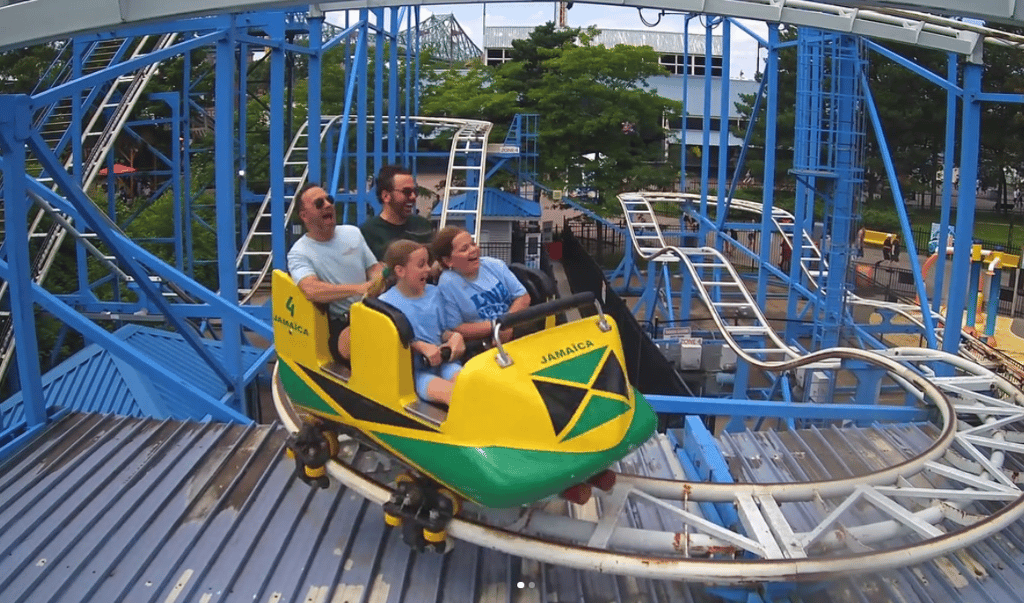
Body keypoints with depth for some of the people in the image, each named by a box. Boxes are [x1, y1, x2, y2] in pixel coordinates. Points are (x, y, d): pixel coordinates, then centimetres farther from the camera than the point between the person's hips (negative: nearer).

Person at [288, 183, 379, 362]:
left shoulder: (353, 233, 17)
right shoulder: (299, 253, -1)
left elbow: (374, 270, 15)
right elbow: (311, 290, -19)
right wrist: (358, 288, -30)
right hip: (340, 327, -5)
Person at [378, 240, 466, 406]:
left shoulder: (433, 293, 14)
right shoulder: (385, 303, -3)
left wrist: (454, 336, -2)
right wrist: (421, 346, -20)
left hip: (441, 361, 5)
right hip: (413, 373, -5)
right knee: (450, 392, -33)